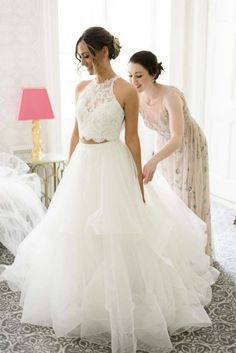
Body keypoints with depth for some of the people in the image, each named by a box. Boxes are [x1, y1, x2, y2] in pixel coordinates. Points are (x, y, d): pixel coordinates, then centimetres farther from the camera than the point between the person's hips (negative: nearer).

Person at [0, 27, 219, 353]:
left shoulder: (126, 91, -8)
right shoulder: (81, 88, 9)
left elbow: (132, 139, -8)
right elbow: (76, 133, 14)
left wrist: (139, 183, -7)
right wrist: (70, 171, 14)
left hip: (112, 167, -6)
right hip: (82, 166, 6)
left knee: (115, 237, 1)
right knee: (79, 235, 12)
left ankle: (116, 307, 21)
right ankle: (85, 304, 32)